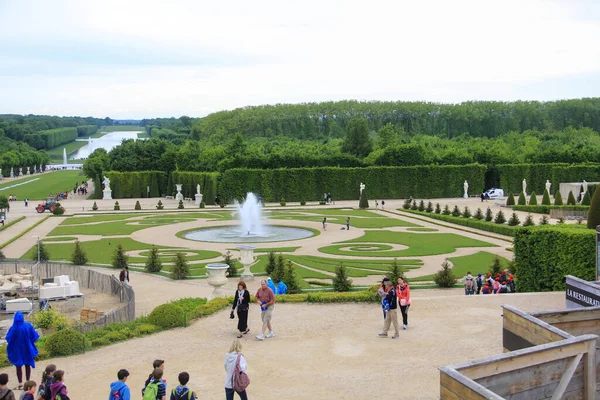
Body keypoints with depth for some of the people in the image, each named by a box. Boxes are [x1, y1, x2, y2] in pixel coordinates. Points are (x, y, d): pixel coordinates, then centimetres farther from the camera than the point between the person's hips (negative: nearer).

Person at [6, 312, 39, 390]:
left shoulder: (13, 328, -20)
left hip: (17, 350, -2)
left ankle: (20, 384, 9)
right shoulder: (28, 326, -14)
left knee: (19, 366, 9)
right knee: (27, 365, 17)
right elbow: (34, 336, -5)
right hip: (27, 348, 2)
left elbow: (8, 338, -11)